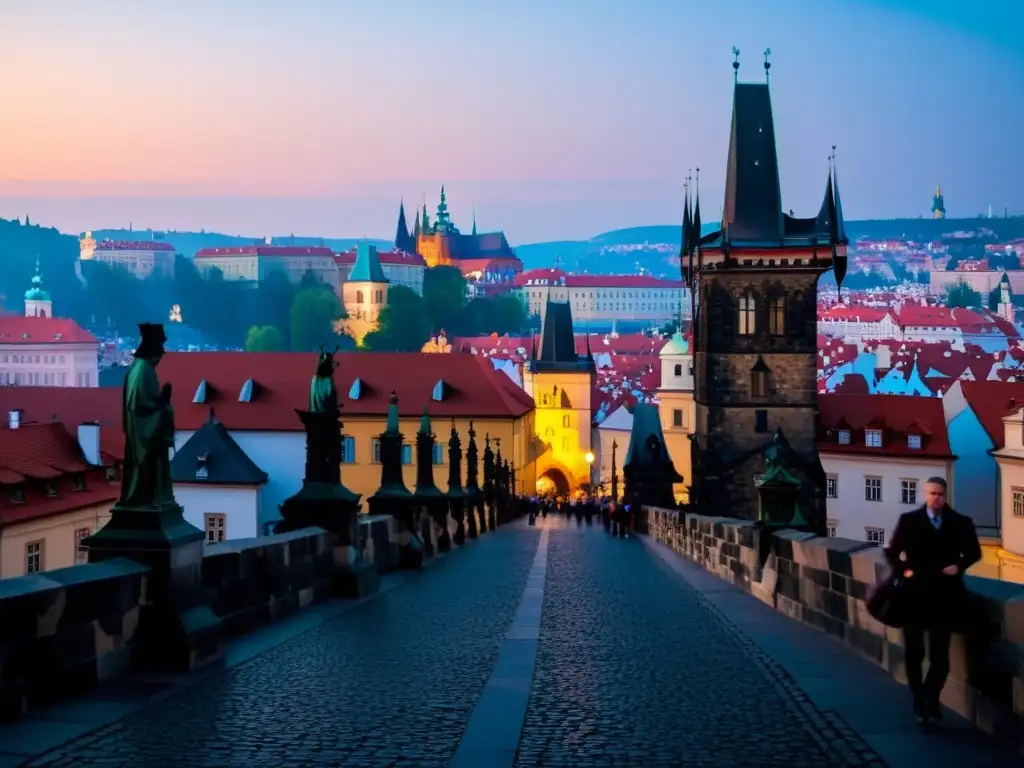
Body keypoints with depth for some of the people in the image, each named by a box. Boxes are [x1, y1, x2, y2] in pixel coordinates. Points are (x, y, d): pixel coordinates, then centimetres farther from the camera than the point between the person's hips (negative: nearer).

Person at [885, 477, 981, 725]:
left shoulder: (960, 523, 1)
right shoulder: (909, 520, -1)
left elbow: (974, 552, 12)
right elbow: (892, 551, 5)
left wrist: (959, 566, -6)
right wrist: (904, 569, -11)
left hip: (944, 595, 0)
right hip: (915, 594, 0)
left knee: (940, 655, 3)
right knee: (914, 652, 8)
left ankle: (931, 699, 24)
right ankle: (919, 703, 24)